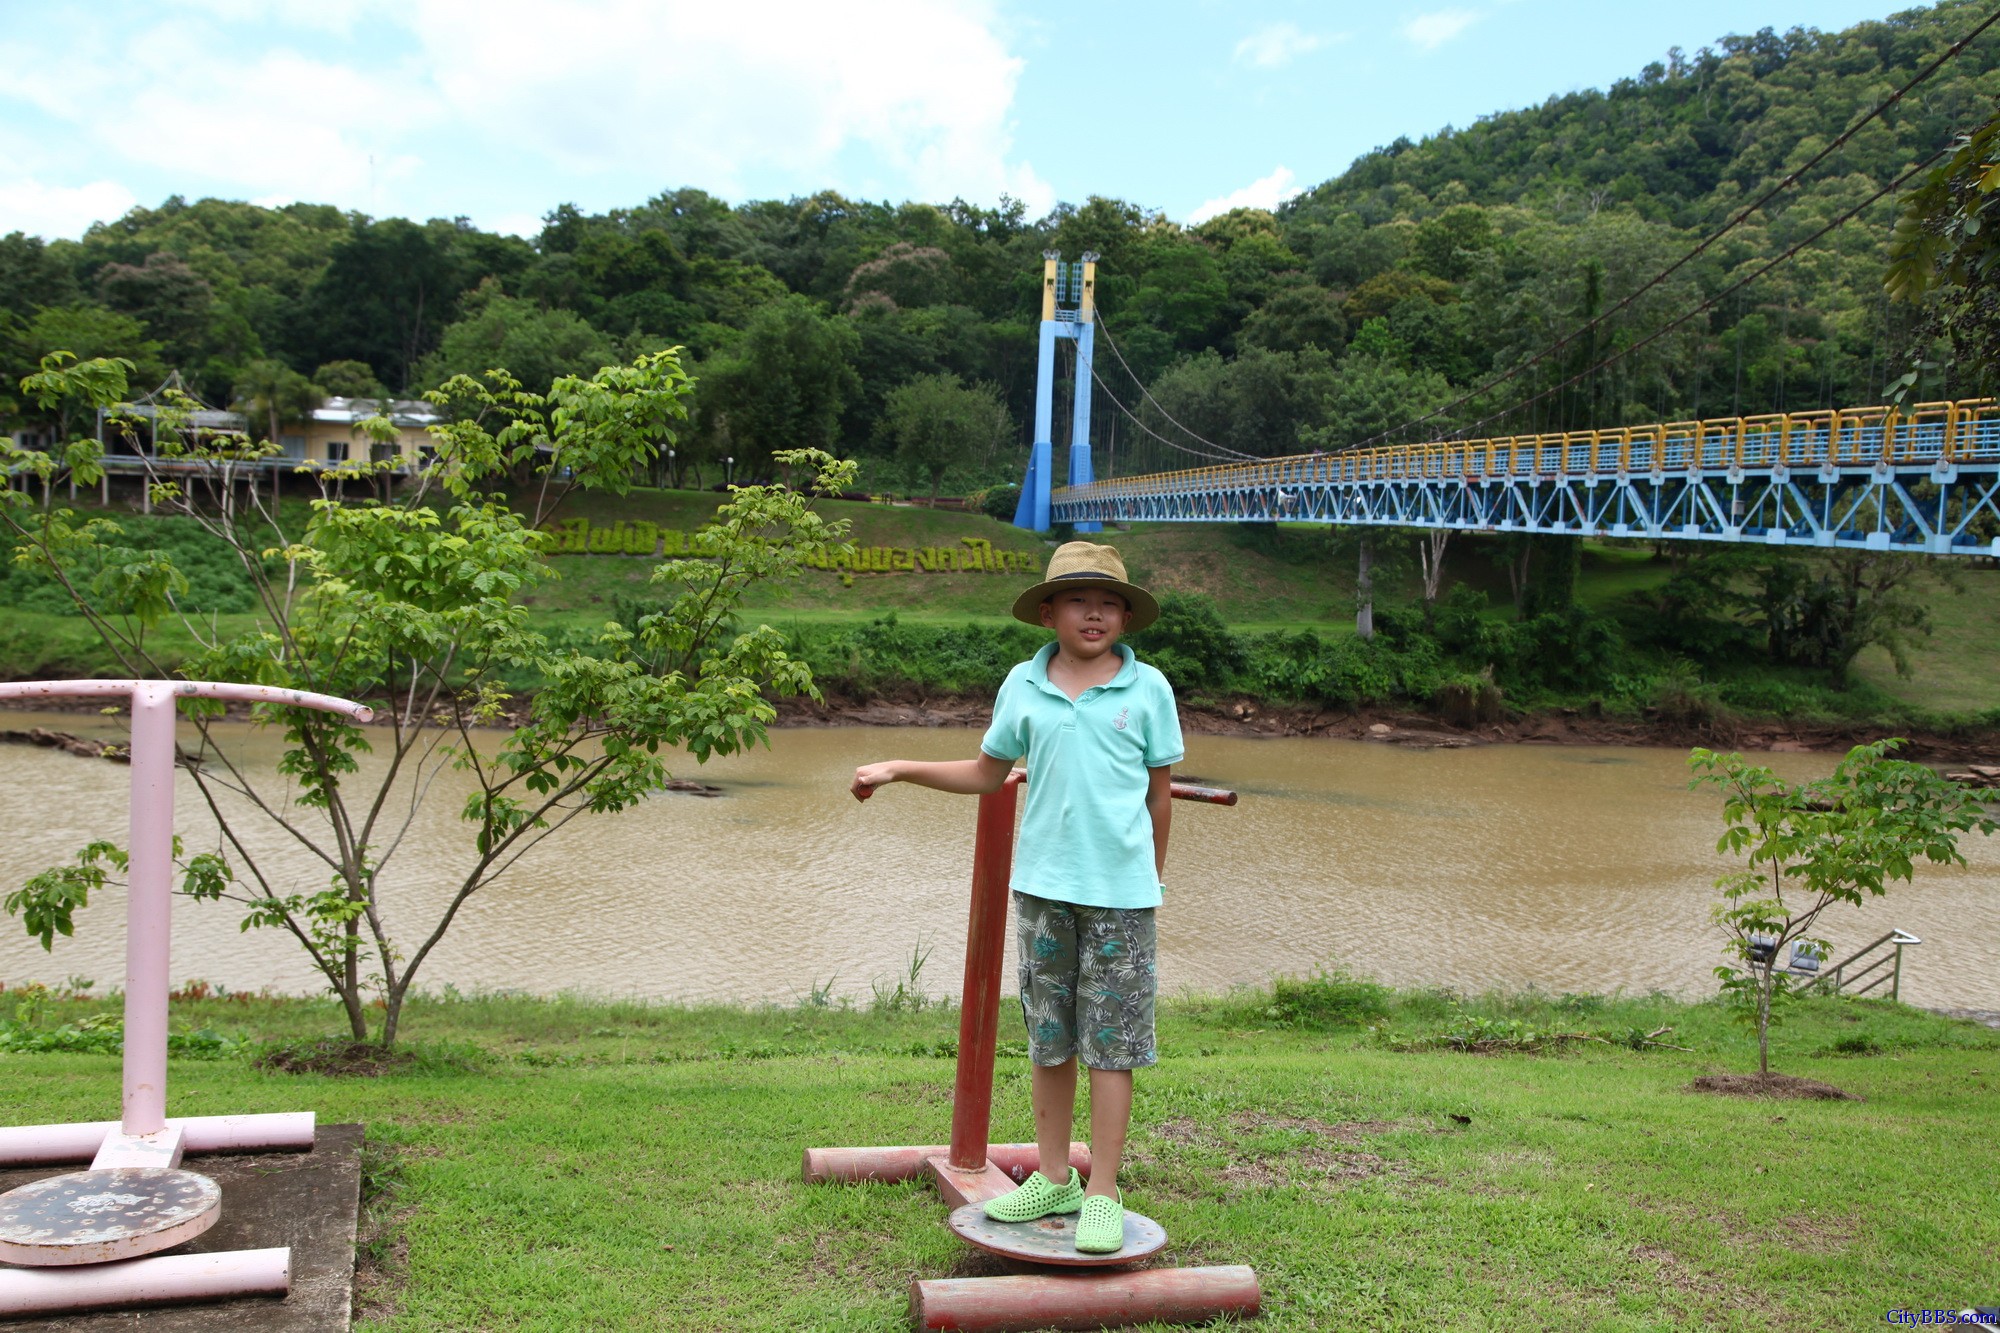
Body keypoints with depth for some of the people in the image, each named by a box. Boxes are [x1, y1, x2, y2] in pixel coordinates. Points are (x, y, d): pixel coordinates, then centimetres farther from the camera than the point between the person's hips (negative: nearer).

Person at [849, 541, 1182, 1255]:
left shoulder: (1148, 688, -2)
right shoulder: (1023, 686, 4)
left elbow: (1160, 792, 6)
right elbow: (986, 773, 14)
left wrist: (1152, 876, 11)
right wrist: (898, 769, 7)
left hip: (1119, 890, -2)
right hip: (1042, 884, 3)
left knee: (1111, 1044, 2)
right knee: (1049, 1039, 12)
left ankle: (1103, 1195, 11)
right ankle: (1054, 1178, 26)